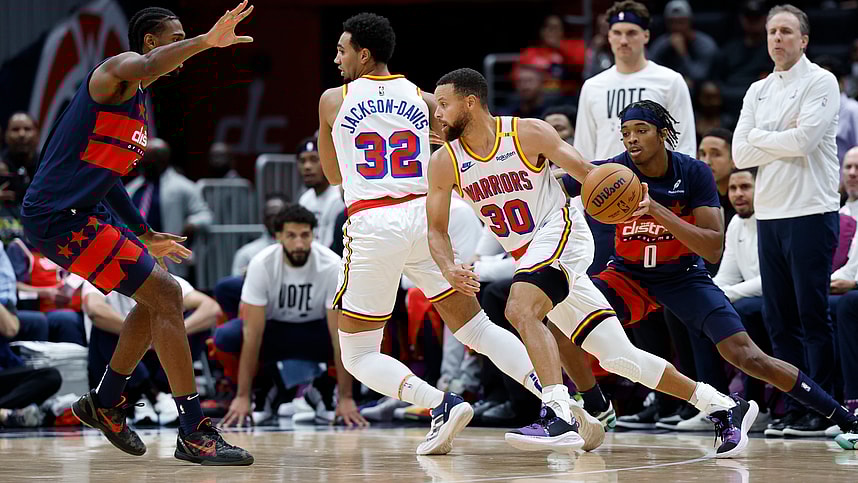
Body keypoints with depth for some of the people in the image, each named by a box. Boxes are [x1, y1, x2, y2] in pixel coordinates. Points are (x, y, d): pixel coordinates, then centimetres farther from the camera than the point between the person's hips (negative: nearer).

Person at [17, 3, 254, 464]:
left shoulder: (139, 102, 20)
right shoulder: (116, 71, -11)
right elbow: (144, 67, -38)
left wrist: (145, 235, 37)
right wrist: (205, 41, -49)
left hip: (83, 210, 11)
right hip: (59, 218, -11)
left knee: (157, 298, 16)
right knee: (165, 294, -13)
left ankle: (105, 402, 30)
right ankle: (194, 434, -11)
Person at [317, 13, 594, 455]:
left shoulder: (333, 100, 7)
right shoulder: (422, 99, 13)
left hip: (371, 224, -3)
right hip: (423, 216, 4)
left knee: (359, 357, 7)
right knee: (477, 328, 12)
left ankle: (441, 405, -17)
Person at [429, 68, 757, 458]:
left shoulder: (528, 133, -11)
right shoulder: (444, 163, -1)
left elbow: (587, 172, -8)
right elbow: (437, 230, 3)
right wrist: (449, 270, -17)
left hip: (563, 234, -5)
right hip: (528, 258, 5)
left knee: (520, 310, -32)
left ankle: (558, 417, -37)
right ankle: (724, 408, 14)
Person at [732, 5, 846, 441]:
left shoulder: (820, 82, -2)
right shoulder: (757, 92, 17)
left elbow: (804, 139, -16)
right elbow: (740, 154, 8)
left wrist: (760, 137, -2)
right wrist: (784, 140, -5)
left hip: (811, 212, -6)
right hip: (769, 213, 6)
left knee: (813, 315, -5)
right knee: (780, 319, 5)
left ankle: (822, 408, -1)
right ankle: (794, 409, 9)